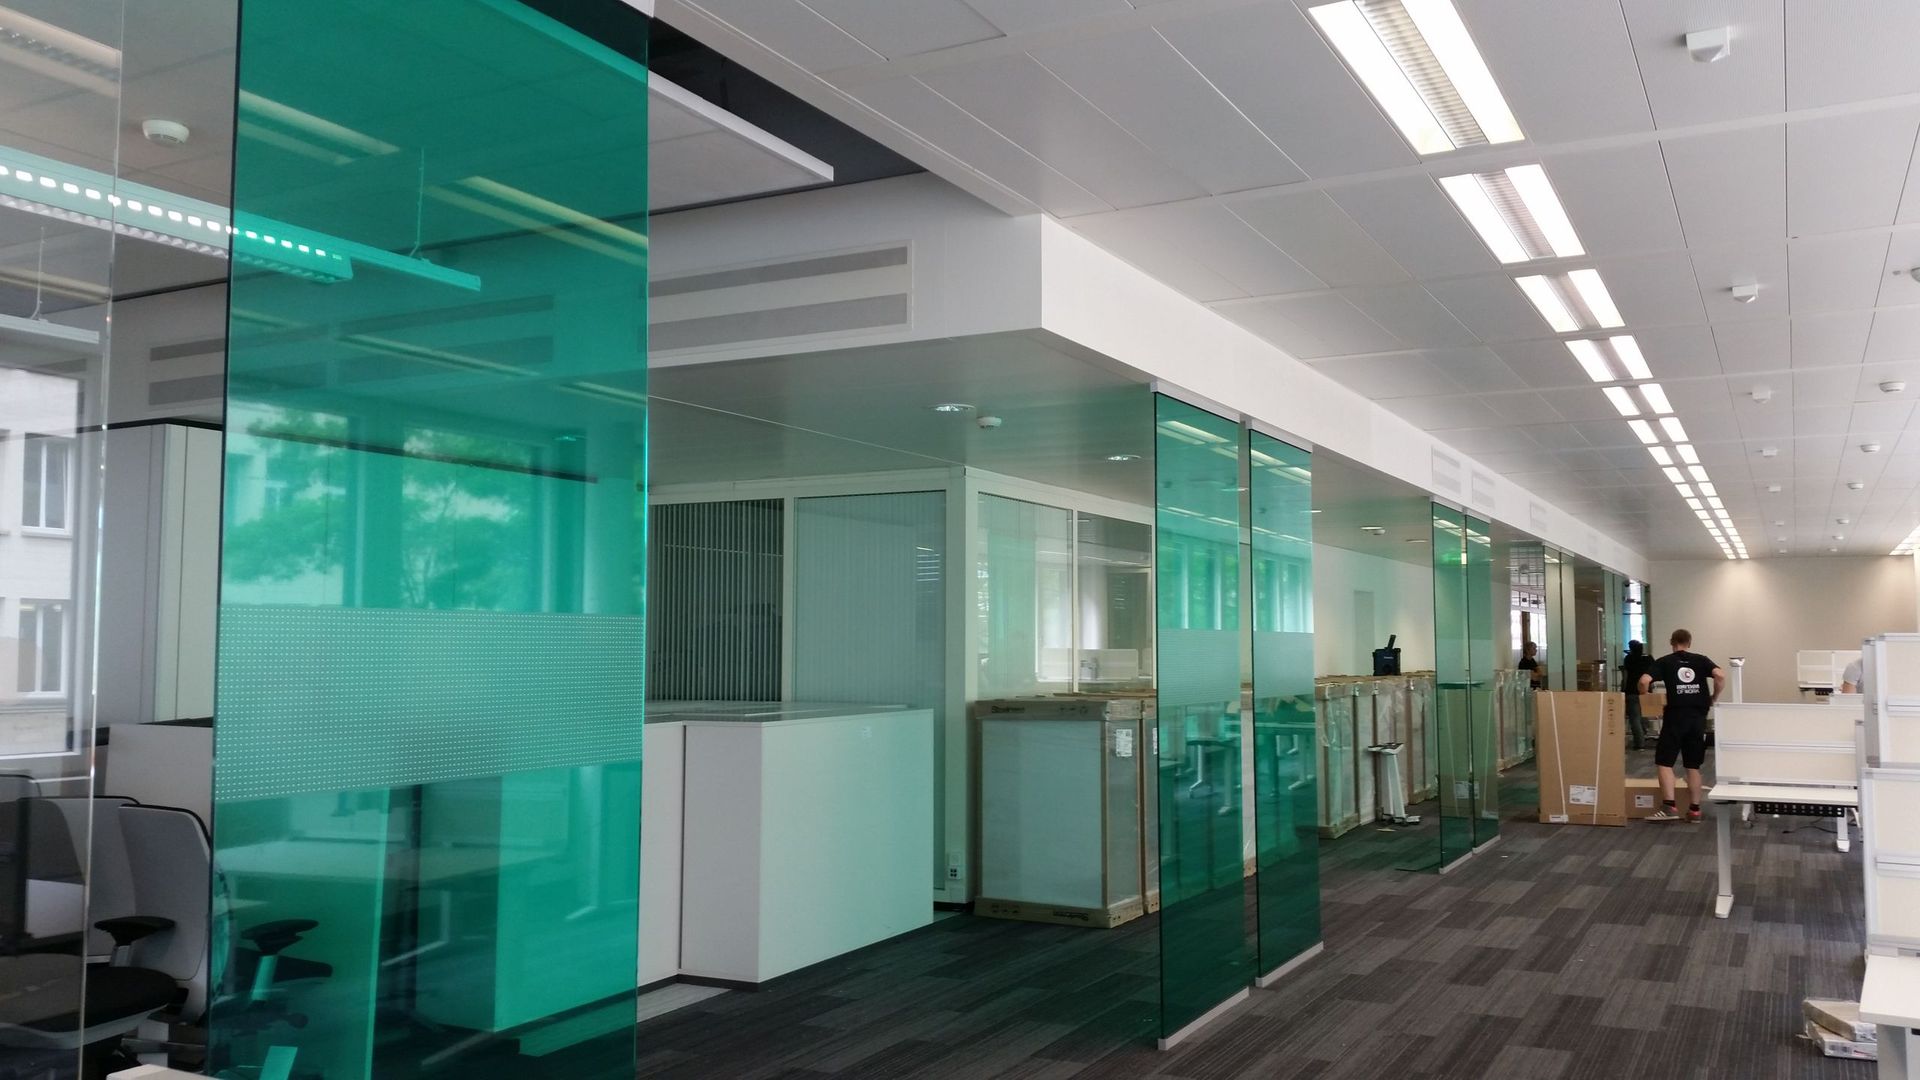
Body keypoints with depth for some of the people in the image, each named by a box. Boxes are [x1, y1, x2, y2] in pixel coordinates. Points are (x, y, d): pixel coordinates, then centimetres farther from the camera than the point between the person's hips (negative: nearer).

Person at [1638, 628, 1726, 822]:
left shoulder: (1664, 662, 6)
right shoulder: (1701, 660, 11)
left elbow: (1644, 681, -9)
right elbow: (1720, 676, -7)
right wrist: (1713, 698, 6)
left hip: (1675, 716, -3)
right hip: (1698, 717, 3)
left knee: (1665, 762, 0)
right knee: (1693, 766, 10)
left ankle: (1669, 807, -10)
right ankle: (1694, 810, 12)